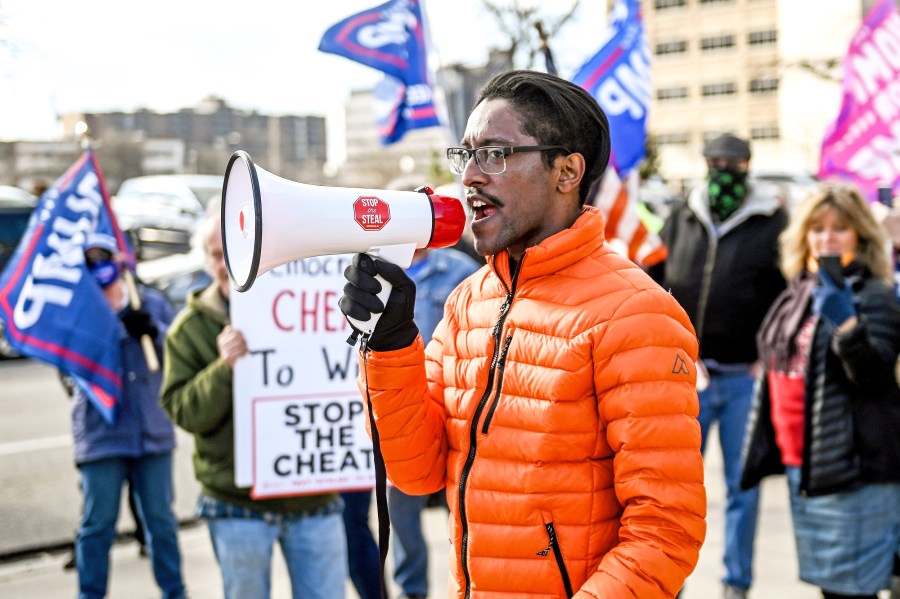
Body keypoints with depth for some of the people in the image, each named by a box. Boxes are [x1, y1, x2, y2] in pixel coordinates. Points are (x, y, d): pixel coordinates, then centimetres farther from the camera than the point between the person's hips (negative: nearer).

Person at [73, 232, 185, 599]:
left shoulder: (152, 304, 7)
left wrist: (155, 331, -17)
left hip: (153, 432, 2)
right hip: (101, 436, -2)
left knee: (161, 519, 12)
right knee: (97, 524, 1)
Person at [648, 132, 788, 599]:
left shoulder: (772, 223, -2)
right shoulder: (681, 221, 7)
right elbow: (650, 283, 15)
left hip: (745, 378, -2)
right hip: (685, 373, 2)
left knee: (742, 485, 7)